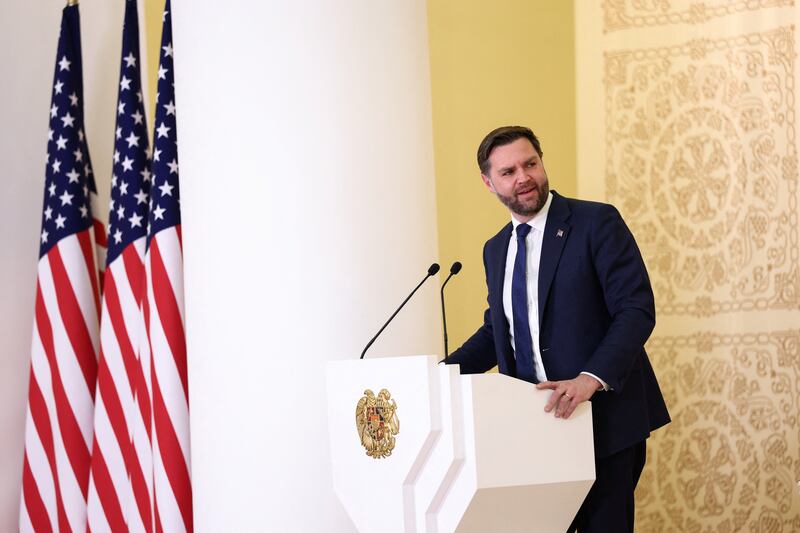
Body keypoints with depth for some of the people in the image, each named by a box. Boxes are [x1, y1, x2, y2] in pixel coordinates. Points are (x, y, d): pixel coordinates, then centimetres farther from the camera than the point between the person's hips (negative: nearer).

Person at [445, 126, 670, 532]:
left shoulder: (597, 222, -7)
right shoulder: (495, 249, 13)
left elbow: (637, 310, -14)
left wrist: (591, 378, -27)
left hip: (603, 416, -5)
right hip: (534, 421, 5)